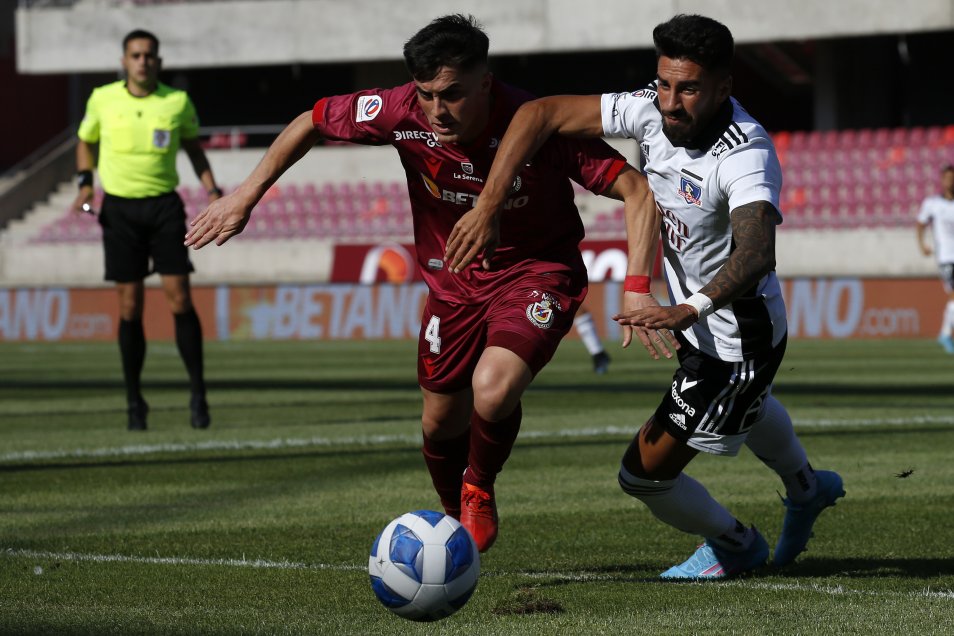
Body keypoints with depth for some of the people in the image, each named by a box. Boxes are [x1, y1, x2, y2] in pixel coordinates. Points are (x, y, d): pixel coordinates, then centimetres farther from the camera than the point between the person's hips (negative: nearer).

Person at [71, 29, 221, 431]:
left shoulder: (178, 101, 0)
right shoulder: (103, 99, 0)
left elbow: (193, 146, 16)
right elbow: (85, 142, 16)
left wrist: (212, 190, 5)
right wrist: (85, 182, 0)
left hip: (164, 205, 0)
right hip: (119, 208, 0)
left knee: (179, 299, -9)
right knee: (130, 306, 0)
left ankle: (198, 393, 0)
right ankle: (134, 401, 10)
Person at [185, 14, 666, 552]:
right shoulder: (404, 114, -22)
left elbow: (637, 190, -29)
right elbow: (312, 122, -3)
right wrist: (246, 195, -2)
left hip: (537, 271, -4)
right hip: (453, 279, 4)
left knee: (492, 390, -29)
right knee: (442, 421, 13)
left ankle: (480, 489, 5)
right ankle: (457, 522, 46)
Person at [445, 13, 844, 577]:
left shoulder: (747, 155, -35)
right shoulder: (654, 112, -17)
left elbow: (757, 252, -52)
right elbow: (541, 114, -15)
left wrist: (690, 309, -68)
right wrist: (488, 207, -25)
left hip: (735, 341, -8)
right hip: (700, 320, 8)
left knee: (645, 472, -2)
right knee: (747, 405, 38)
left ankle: (736, 548, 28)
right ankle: (807, 489, 69)